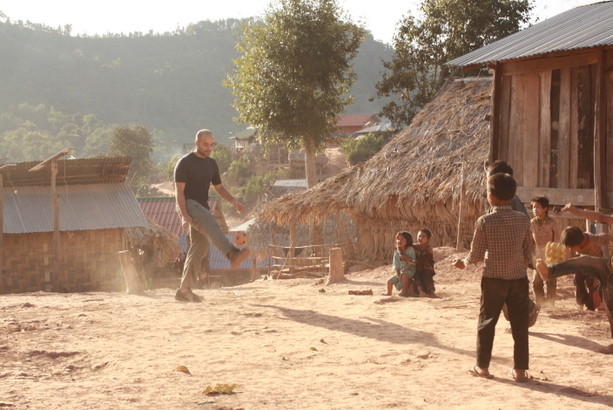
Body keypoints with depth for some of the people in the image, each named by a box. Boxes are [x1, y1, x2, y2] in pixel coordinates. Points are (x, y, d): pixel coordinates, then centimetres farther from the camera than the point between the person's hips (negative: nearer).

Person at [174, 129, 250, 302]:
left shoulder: (211, 164, 16)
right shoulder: (185, 163, -5)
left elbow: (219, 187, 20)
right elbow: (179, 191, -11)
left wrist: (233, 200, -1)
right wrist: (184, 215, -23)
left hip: (202, 208, 8)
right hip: (188, 204, -8)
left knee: (200, 249, 2)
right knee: (210, 223, -34)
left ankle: (184, 290, 7)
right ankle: (232, 254, -58)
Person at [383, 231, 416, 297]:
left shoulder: (410, 249, -12)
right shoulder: (396, 251, 3)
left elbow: (412, 262, -18)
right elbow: (396, 264, 2)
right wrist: (398, 273, -12)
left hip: (410, 270, -6)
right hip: (401, 271, 6)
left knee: (404, 275, -38)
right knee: (390, 280, -4)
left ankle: (404, 291, -28)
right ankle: (389, 293, 21)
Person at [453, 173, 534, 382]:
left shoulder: (485, 221, -11)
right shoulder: (523, 220, -1)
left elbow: (476, 254, -7)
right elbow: (529, 251, 7)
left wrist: (463, 263, 13)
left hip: (493, 278, -2)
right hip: (519, 278, 2)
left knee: (487, 322, 10)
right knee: (520, 324, 7)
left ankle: (482, 366, 16)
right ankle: (520, 369, 10)